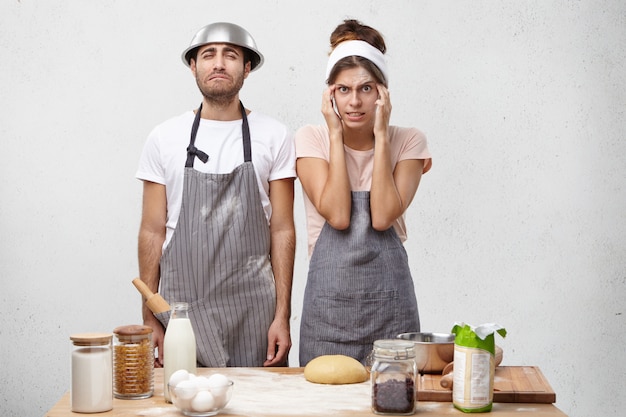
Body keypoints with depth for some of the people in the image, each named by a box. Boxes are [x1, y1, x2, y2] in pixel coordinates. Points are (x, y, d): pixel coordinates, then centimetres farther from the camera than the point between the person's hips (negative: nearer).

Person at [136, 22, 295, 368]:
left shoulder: (274, 137, 3)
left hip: (253, 310, 0)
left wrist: (282, 315, -4)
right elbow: (153, 231, 6)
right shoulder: (164, 138, 5)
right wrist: (149, 319, 2)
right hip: (182, 304, 1)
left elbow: (282, 230, 2)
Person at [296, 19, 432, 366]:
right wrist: (335, 133, -11)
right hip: (328, 297, 0)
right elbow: (337, 215, -15)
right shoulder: (311, 139, 0)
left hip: (389, 298, 0)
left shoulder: (407, 141, 1)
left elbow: (383, 217, -15)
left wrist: (381, 135, -11)